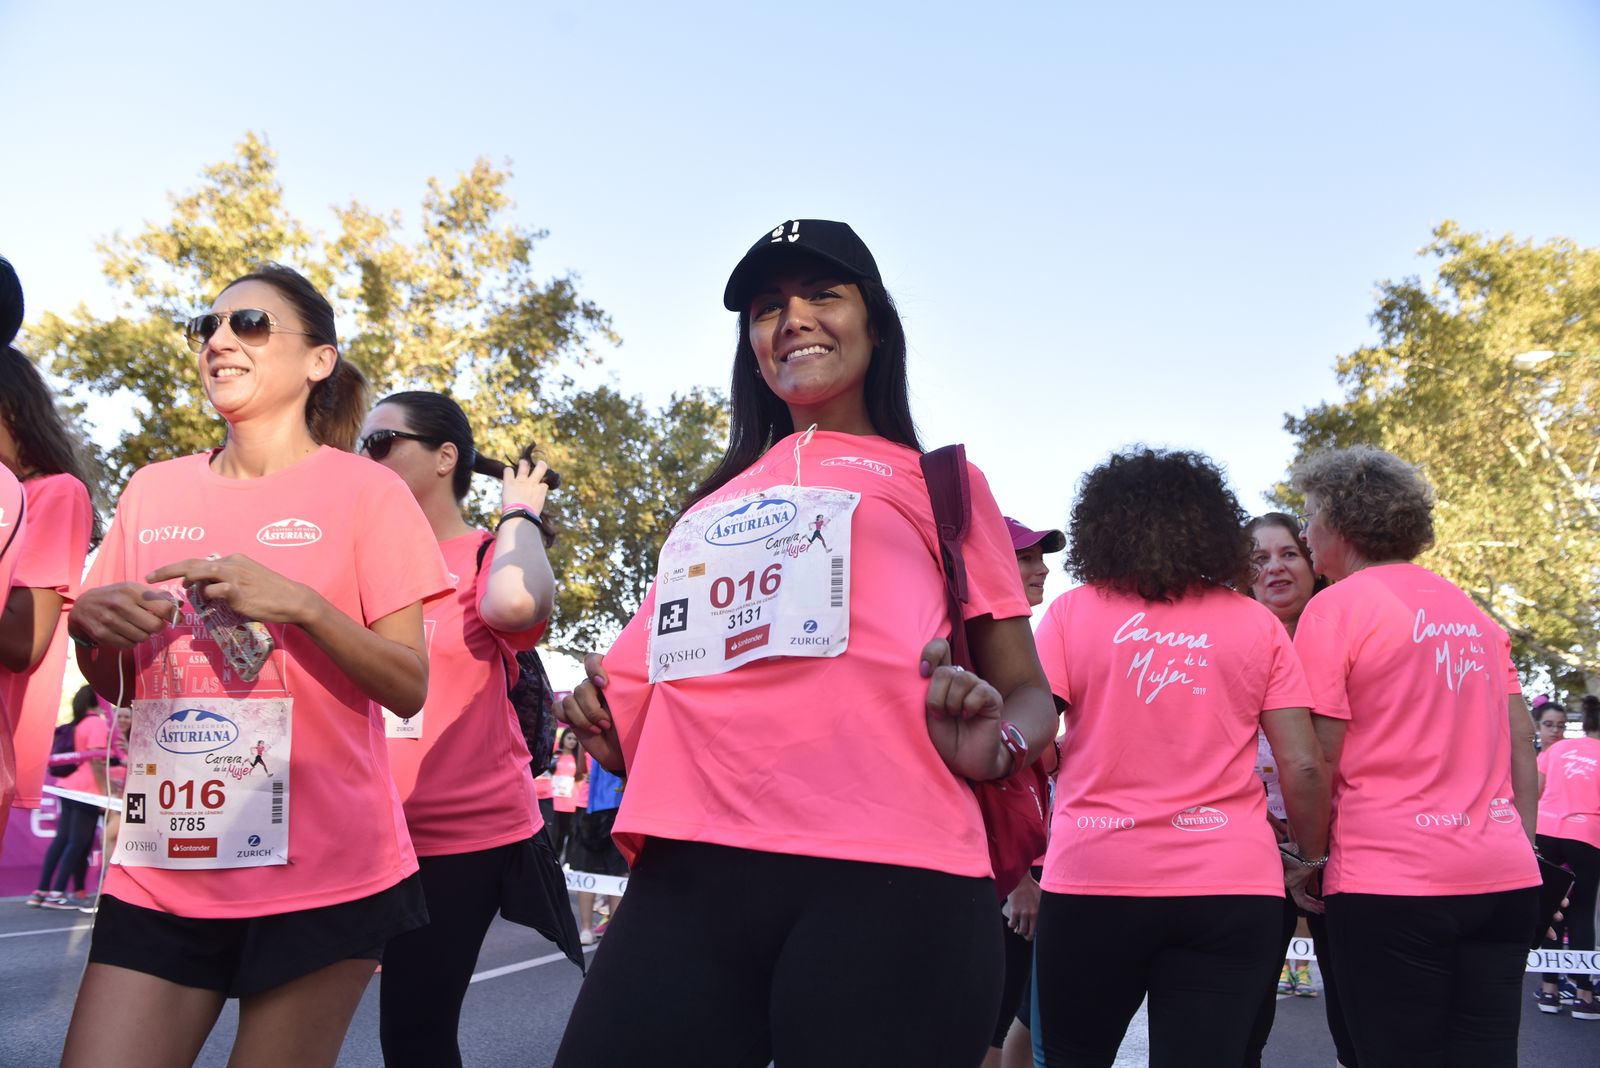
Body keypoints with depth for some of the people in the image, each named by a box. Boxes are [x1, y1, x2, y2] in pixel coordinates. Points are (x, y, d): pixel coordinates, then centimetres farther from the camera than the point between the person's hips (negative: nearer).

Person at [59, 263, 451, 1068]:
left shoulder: (364, 492, -4)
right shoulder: (153, 492, 8)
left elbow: (409, 687, -7)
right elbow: (113, 685, 17)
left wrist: (298, 603, -20)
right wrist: (92, 627, -5)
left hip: (322, 874, -3)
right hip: (162, 872, 4)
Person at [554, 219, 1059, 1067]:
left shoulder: (937, 482, 14)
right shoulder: (711, 503, 23)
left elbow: (1028, 696, 12)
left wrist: (996, 745, -11)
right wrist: (617, 733, 10)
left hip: (887, 877, -3)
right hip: (686, 875, 4)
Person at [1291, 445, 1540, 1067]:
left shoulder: (1334, 608, -7)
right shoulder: (1474, 613, 13)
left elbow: (1317, 764, -10)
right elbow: (1522, 750, 13)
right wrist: (1519, 850, 20)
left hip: (1389, 882, -6)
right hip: (1505, 878, 6)